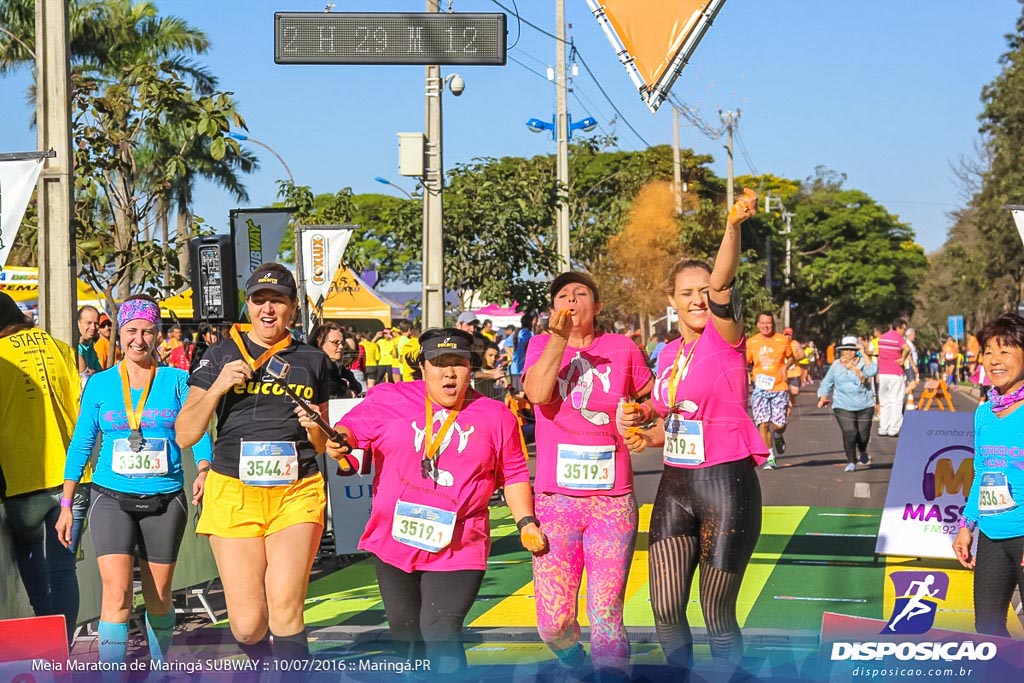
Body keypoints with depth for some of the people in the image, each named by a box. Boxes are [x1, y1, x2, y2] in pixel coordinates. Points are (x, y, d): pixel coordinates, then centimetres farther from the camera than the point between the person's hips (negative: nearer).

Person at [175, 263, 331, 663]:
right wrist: (218, 386, -11)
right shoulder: (221, 355, 5)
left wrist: (315, 429, -4)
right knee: (246, 625, -3)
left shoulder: (312, 361, 11)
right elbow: (185, 435, 1)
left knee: (285, 612, -12)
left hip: (297, 494, 1)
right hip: (234, 494, -1)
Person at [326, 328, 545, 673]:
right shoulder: (388, 400, 0)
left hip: (458, 550, -2)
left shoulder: (495, 417, 2)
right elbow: (352, 427, 5)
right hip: (395, 542, 2)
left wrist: (525, 522, 0)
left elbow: (513, 476, 9)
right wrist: (339, 440, -18)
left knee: (441, 633, -14)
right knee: (405, 633, 19)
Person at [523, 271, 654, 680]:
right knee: (552, 623, 3)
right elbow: (537, 393, -14)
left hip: (613, 503, -1)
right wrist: (559, 338, -19)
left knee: (606, 617, -4)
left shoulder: (622, 348, 3)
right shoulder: (541, 344, 5)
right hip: (555, 500, 1)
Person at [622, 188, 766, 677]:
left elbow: (723, 284, -26)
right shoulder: (669, 354, 11)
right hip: (675, 485, 6)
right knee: (665, 611, 3)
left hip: (727, 486, -6)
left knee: (717, 614, 1)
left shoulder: (725, 339, -6)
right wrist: (647, 437, 2)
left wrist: (733, 226, -42)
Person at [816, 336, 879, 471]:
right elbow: (827, 383, 14)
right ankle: (851, 462, -1)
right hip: (843, 407, 0)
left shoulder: (862, 362, 1)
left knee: (863, 434, 6)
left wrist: (863, 354, -17)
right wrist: (823, 397, -1)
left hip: (864, 406, 0)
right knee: (849, 433, -16)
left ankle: (862, 451, 41)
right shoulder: (836, 365, 7)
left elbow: (872, 371, -20)